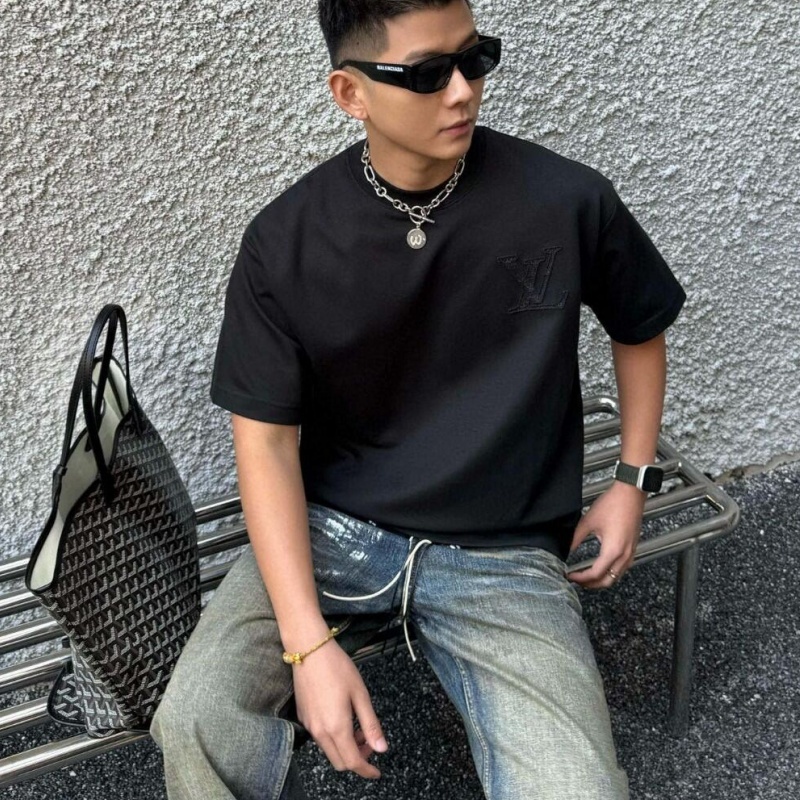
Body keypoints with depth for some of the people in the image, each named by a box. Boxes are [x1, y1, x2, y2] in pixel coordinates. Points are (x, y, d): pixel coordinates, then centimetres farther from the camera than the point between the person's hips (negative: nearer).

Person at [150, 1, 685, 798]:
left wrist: (632, 482, 8)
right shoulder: (283, 243, -8)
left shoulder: (567, 202, -7)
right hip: (330, 527, 1)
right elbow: (266, 441, -7)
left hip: (503, 554, 0)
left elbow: (639, 330, 13)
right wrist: (308, 643, -16)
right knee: (196, 723, -22)